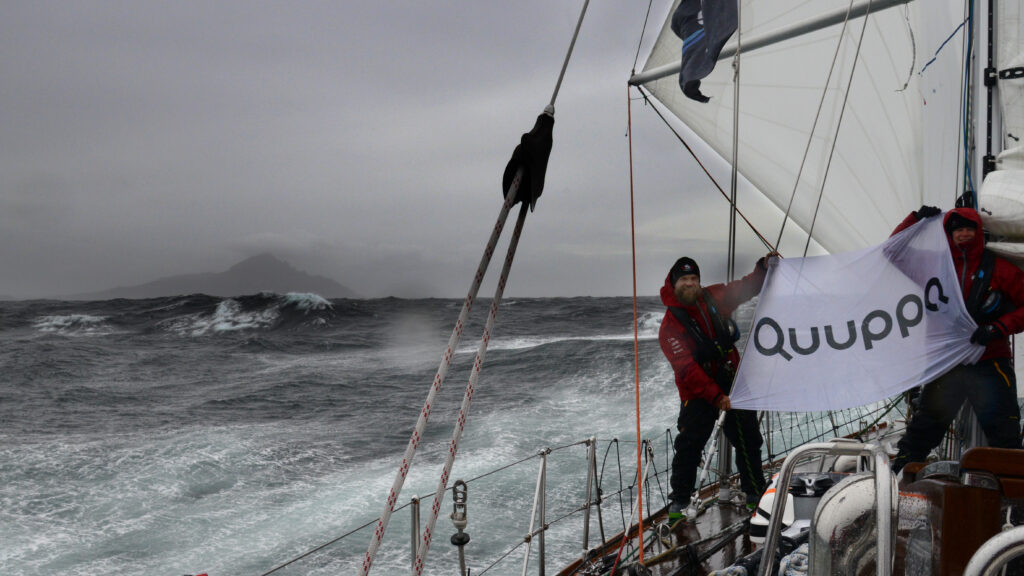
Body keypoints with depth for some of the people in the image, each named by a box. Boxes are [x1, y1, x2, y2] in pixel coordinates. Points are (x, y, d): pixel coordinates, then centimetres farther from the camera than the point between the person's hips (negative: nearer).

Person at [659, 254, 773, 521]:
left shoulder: (713, 297, 0)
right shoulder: (670, 325, -15)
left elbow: (745, 287, 16)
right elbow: (686, 369, -21)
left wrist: (764, 268, -3)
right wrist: (716, 396, -28)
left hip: (732, 384, 5)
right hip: (698, 393, -5)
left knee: (749, 440, 10)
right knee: (689, 446, -5)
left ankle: (755, 494, 25)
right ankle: (678, 502, 7)